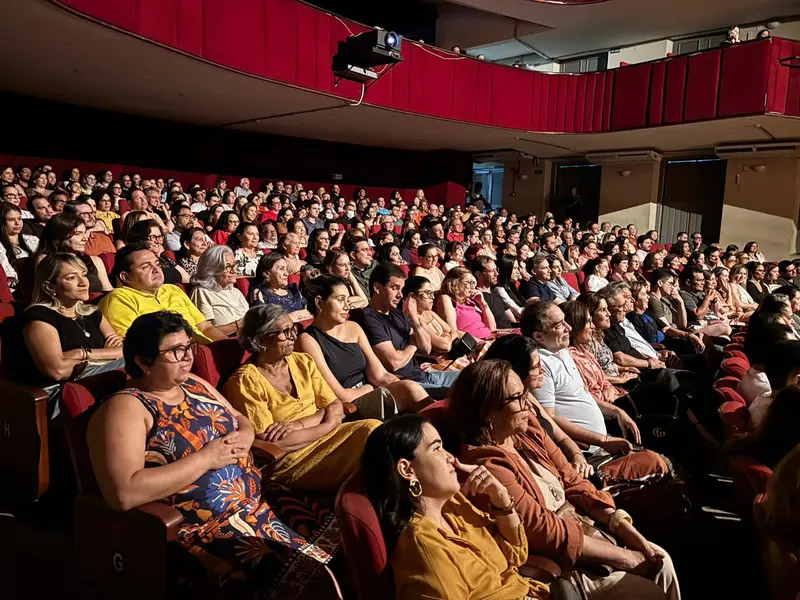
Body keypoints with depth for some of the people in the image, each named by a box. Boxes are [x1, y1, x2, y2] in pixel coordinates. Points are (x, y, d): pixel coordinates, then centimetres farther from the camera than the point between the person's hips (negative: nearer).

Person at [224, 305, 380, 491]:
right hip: (288, 460, -6)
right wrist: (329, 423, -11)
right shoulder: (244, 382, -11)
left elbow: (336, 407, 4)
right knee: (372, 433, -23)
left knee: (374, 429, -21)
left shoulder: (303, 361, 8)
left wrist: (299, 424, -15)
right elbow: (271, 444, -16)